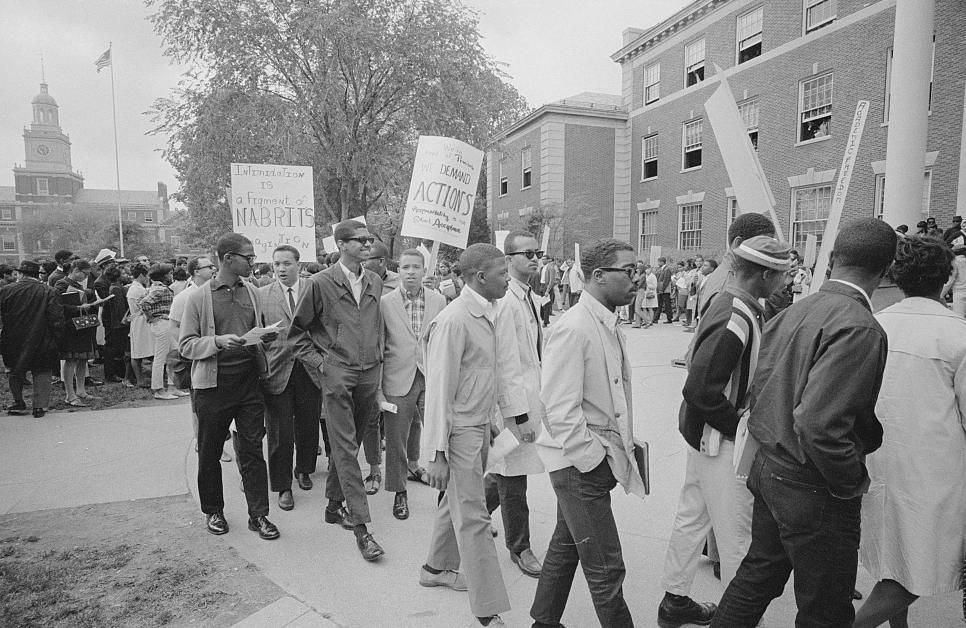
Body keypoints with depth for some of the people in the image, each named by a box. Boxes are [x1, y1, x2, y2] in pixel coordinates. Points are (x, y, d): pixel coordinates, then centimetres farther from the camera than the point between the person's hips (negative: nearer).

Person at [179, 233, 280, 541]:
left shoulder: (252, 292, 7)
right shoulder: (199, 297, -5)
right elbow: (186, 345, -6)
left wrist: (265, 338, -5)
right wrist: (218, 341, -23)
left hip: (249, 380, 3)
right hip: (213, 385, -2)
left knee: (252, 450, 5)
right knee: (210, 452, 11)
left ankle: (258, 515, 14)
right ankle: (213, 511, 30)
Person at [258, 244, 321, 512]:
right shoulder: (262, 295, 2)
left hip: (309, 368, 1)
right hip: (277, 370, 0)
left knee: (308, 426, 14)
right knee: (279, 432, 4)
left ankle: (304, 470, 38)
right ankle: (283, 487, 19)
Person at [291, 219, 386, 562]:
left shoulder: (375, 282, 10)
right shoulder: (321, 283, -4)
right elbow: (298, 329, 4)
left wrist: (378, 360, 14)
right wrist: (317, 362, -3)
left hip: (369, 373, 5)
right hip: (336, 374, -4)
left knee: (349, 443, 14)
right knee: (345, 448, -5)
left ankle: (334, 505, 31)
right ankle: (360, 526, -2)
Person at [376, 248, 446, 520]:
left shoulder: (439, 300, 2)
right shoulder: (385, 303, -3)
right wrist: (377, 387, -1)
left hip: (431, 377, 2)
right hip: (398, 380, -1)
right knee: (397, 438, 7)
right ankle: (400, 492, 24)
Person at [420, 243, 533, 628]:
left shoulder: (499, 313, 2)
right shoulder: (453, 321, -21)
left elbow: (507, 366, 8)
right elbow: (439, 389, -20)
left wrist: (519, 416, 2)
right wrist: (438, 453, -18)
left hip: (483, 423, 8)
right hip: (459, 428, -8)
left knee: (459, 500, 23)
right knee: (473, 517, 1)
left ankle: (436, 568, 44)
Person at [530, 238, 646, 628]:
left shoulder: (609, 325, 9)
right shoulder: (573, 329, -21)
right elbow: (560, 410, -24)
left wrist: (623, 446, 10)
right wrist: (594, 460, -17)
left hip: (600, 457, 10)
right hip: (579, 463, -10)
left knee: (566, 546, 22)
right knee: (605, 566, 2)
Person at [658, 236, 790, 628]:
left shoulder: (727, 305, 6)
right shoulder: (737, 319, -24)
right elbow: (701, 389, -29)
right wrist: (740, 425, -17)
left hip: (703, 434, 10)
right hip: (722, 442, -10)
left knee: (692, 518, 20)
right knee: (738, 537, 5)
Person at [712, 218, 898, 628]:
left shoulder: (793, 312, 2)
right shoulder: (860, 328, -22)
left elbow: (758, 389, 7)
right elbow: (818, 424, -31)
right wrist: (853, 481, -14)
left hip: (768, 468, 7)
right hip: (814, 491, -7)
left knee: (758, 575, 24)